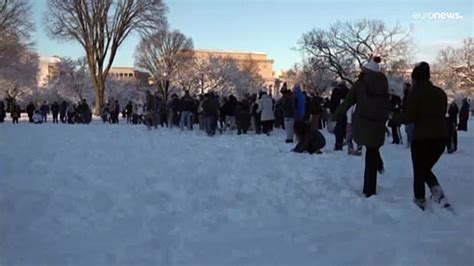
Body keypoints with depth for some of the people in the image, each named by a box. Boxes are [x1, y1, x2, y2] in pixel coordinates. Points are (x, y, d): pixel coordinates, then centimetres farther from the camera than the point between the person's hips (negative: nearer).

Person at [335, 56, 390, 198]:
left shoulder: (360, 83, -3)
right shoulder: (384, 85, 7)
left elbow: (347, 102, -1)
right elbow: (387, 106, 11)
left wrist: (337, 116, 9)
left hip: (361, 125, -2)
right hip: (378, 126, 2)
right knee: (371, 156, 13)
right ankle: (370, 191, 15)